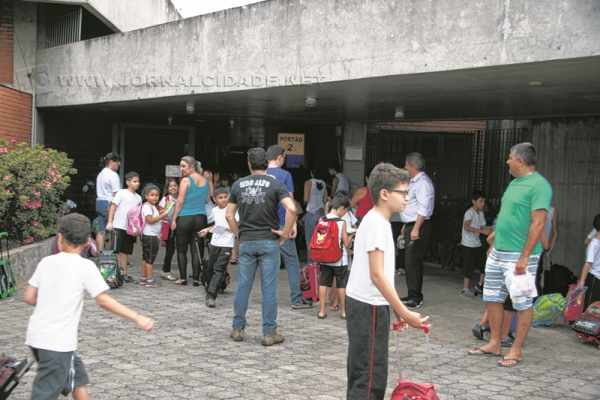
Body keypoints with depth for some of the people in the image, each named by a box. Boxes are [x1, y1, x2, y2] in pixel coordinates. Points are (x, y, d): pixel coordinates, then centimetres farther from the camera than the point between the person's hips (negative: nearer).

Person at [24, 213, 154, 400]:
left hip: (37, 336, 6)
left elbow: (29, 297, 7)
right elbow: (103, 301, -13)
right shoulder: (85, 266, -8)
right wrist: (137, 318, -9)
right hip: (58, 342, -6)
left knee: (78, 380, 21)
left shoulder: (46, 262, 5)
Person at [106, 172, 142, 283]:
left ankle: (125, 273, 15)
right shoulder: (121, 193, -3)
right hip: (119, 226, -5)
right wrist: (110, 222, -11)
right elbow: (113, 207, -4)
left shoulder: (138, 197, 13)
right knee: (118, 251, -3)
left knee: (126, 251, 9)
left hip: (131, 228, 5)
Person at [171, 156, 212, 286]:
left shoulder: (186, 180, -9)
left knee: (181, 250, 7)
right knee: (196, 250, 8)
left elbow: (180, 202, -8)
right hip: (201, 218, 5)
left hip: (185, 218, -5)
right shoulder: (206, 181, 7)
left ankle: (183, 278, 7)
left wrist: (174, 219, -3)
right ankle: (196, 278, 5)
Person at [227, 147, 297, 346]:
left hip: (246, 242, 3)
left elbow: (229, 215, 7)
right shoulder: (274, 184, -5)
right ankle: (269, 333, 6)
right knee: (269, 287, 2)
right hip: (269, 242, -2)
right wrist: (286, 232, -8)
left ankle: (238, 329, 17)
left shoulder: (238, 184, 5)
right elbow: (291, 209, -18)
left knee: (243, 285, 10)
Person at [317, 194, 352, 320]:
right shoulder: (342, 222, -13)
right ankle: (343, 311, 17)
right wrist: (351, 235, 6)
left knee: (323, 284, 10)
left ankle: (322, 311, 13)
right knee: (341, 285, 8)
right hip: (339, 260, -3)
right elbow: (346, 244, -12)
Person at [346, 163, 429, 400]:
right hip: (368, 307, -10)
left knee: (368, 371, 17)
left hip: (369, 304, 10)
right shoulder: (377, 223, -17)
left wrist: (397, 308, 20)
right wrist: (404, 313, -20)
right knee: (370, 374, -7)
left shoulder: (378, 221, 14)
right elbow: (377, 275, -22)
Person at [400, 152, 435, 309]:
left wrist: (416, 229, -26)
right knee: (410, 262, 13)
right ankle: (413, 295, 21)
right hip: (411, 226, 10)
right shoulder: (413, 182, 17)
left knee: (412, 262, -10)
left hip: (419, 226, -10)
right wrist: (406, 226, 24)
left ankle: (416, 298, -6)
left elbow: (423, 208, -22)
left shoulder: (423, 182, -14)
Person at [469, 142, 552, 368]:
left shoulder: (539, 186, -14)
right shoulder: (515, 183, 14)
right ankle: (494, 343, 25)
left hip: (519, 256, -9)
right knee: (492, 298, 13)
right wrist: (494, 238, 21)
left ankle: (517, 350, 11)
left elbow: (538, 223, -20)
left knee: (523, 303, 2)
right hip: (498, 252, 9)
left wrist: (524, 257, -23)